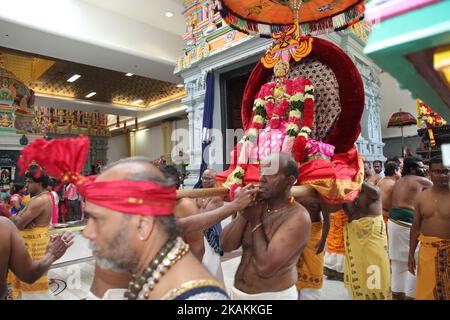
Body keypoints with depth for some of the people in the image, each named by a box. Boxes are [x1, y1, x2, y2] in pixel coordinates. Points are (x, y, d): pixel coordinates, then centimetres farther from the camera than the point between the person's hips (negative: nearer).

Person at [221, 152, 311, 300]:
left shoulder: (298, 217, -22)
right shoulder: (256, 206, -3)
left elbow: (265, 267, -28)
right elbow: (226, 245, -8)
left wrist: (255, 221, -18)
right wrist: (243, 211, -19)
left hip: (273, 295, -5)